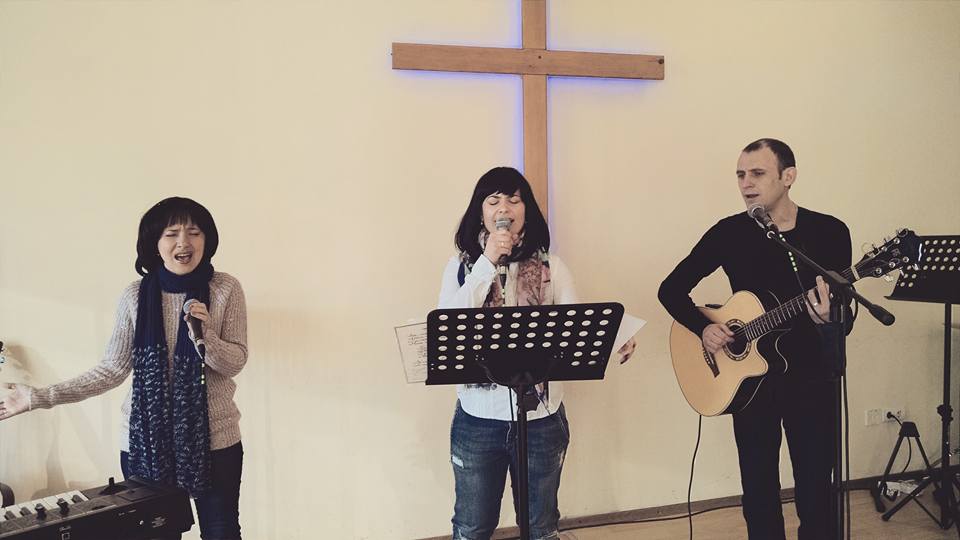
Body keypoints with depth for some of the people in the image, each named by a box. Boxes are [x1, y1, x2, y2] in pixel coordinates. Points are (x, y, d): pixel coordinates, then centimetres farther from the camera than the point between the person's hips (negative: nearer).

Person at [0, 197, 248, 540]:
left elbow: (235, 362, -6)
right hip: (146, 441, 1)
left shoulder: (226, 289, -7)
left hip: (214, 439, -1)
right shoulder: (135, 296, -4)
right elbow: (113, 369, 1)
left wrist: (205, 334, -25)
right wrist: (39, 398, -4)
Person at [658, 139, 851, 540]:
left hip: (811, 380, -1)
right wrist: (703, 328, -14)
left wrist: (827, 317, -29)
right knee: (758, 494, 11)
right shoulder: (729, 232, -3)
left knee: (815, 496, 5)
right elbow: (671, 289, 2)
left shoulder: (829, 232, -5)